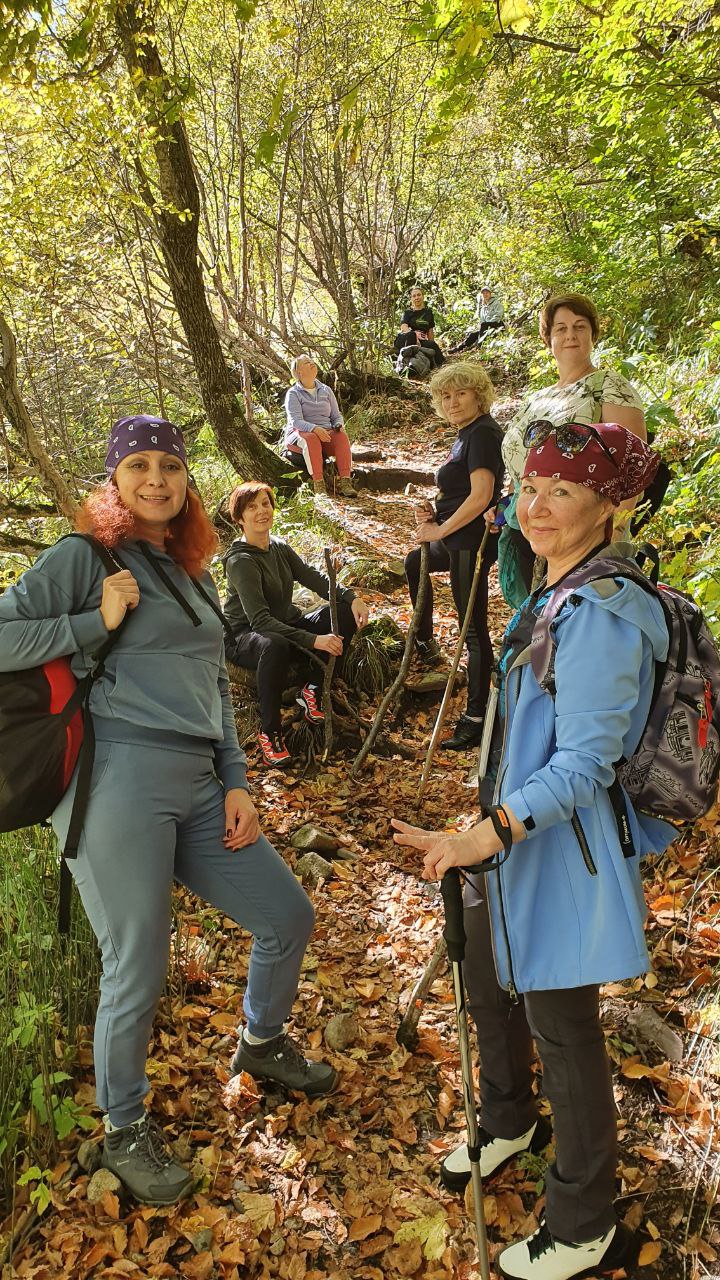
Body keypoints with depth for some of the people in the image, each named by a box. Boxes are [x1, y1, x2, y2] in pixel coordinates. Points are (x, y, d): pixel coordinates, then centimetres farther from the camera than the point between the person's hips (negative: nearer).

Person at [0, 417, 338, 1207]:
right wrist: (96, 622, -11)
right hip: (120, 781, -7)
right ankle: (124, 1130, 28)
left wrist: (236, 784, 12)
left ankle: (261, 1045, 42)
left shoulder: (194, 573, 20)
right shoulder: (84, 557, -1)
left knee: (289, 917, 13)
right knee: (137, 972, 0)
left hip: (198, 787, 7)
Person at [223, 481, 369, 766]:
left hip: (285, 625, 8)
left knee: (346, 612, -10)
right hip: (244, 637, -8)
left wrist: (351, 597, -22)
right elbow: (260, 620, -29)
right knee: (275, 645, -43)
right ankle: (269, 731, -26)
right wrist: (313, 640, -36)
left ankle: (313, 690, -4)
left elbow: (314, 578, -3)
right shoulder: (240, 561, -20)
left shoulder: (279, 547, 5)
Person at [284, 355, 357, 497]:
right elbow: (296, 421, -13)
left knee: (341, 436, -29)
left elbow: (336, 416, 17)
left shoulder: (326, 390, 16)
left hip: (326, 433, 4)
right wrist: (315, 429, -32)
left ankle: (345, 482, -39)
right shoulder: (293, 393, 1)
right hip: (299, 434, -4)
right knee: (311, 438, -39)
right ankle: (318, 484, -46)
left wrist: (339, 426, -8)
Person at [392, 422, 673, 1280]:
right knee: (489, 984, 25)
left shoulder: (601, 615, -24)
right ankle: (510, 1122, 53)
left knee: (561, 1024, 6)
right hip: (515, 828, 9)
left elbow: (583, 763, -26)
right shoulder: (554, 591, 4)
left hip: (565, 847, -9)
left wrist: (480, 839, -30)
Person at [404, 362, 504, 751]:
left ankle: (476, 718, -1)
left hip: (472, 542, -11)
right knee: (414, 563, 35)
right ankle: (424, 642, 49)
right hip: (458, 539, 11)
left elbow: (481, 496, -26)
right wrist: (435, 511, 2)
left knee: (473, 628, -7)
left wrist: (440, 530, -17)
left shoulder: (483, 433, -17)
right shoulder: (467, 433, 14)